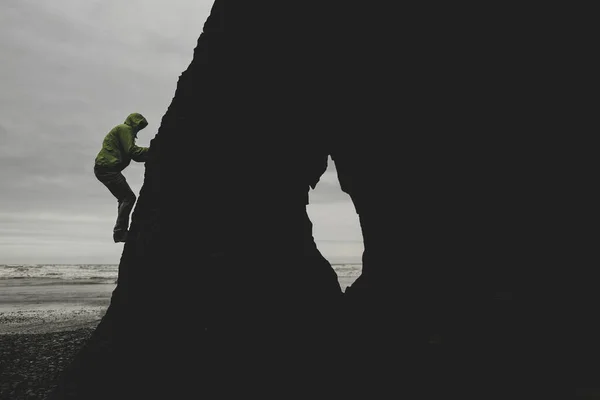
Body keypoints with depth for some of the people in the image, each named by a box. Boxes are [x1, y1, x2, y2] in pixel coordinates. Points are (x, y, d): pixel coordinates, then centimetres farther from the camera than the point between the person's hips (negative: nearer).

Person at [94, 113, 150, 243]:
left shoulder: (124, 130, 28)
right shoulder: (125, 129, -4)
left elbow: (134, 155, 23)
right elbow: (131, 150, -17)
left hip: (103, 169, 11)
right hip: (107, 169, -11)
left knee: (124, 199, 12)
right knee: (129, 197, -14)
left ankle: (121, 232, 11)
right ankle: (120, 232, -15)